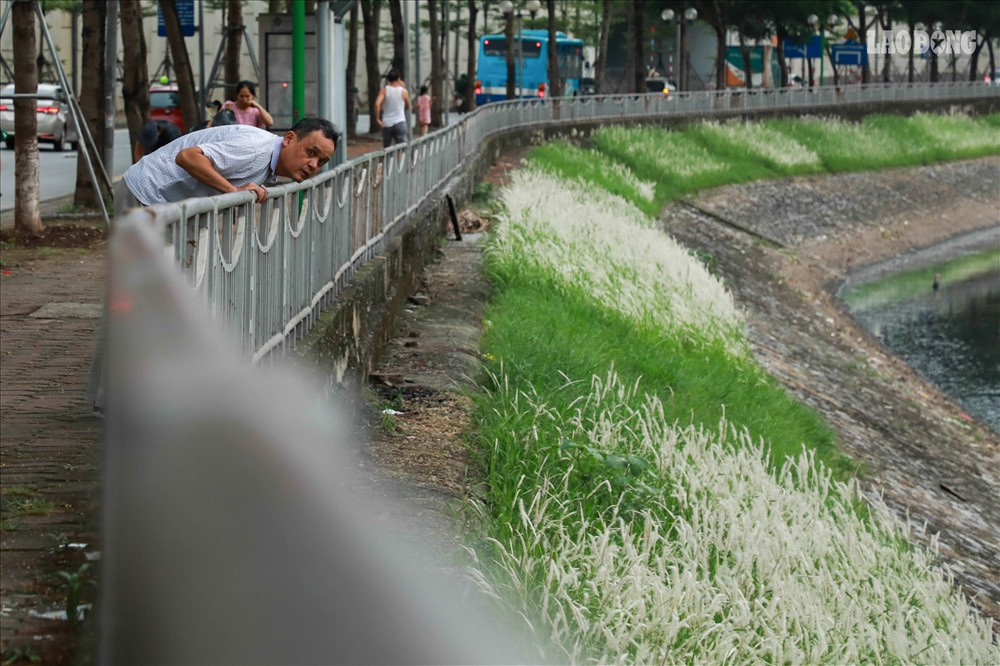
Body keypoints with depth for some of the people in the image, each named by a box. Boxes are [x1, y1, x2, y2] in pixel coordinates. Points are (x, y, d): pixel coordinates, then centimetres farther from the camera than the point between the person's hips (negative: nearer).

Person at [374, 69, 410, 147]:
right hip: (400, 123, -2)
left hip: (387, 124, 2)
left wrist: (377, 119, -9)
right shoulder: (403, 91, -1)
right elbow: (408, 107, 14)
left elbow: (377, 104, -18)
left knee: (386, 149, 18)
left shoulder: (384, 91, -2)